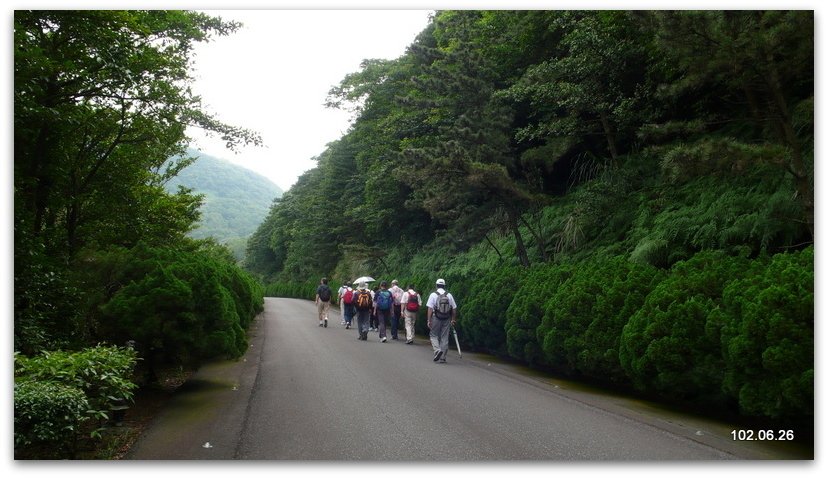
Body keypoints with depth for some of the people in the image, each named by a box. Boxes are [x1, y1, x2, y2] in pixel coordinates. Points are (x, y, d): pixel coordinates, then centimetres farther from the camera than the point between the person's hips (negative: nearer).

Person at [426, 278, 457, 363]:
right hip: (447, 319, 3)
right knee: (444, 337, 8)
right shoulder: (449, 295, 4)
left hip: (436, 318, -2)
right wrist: (453, 319, 14)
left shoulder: (433, 295, -4)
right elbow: (454, 308, 5)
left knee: (433, 335, 12)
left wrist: (429, 320, -6)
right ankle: (442, 358, 10)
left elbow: (430, 308, -9)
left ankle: (437, 350, -12)